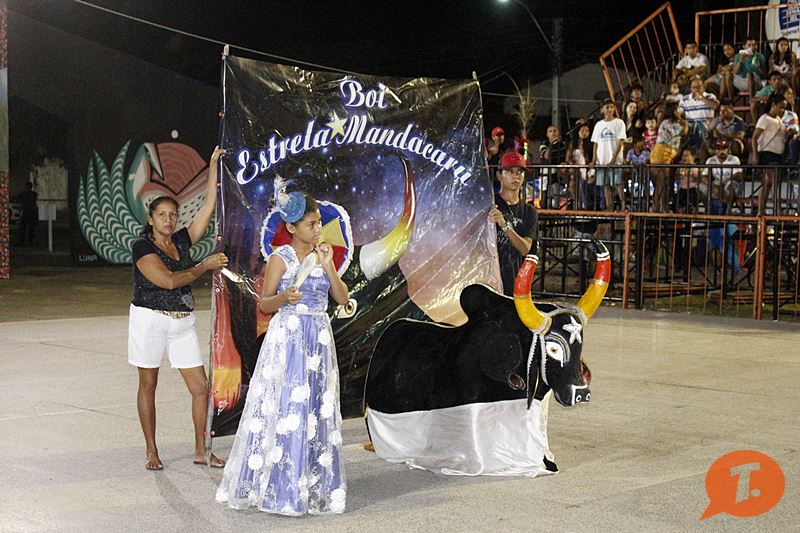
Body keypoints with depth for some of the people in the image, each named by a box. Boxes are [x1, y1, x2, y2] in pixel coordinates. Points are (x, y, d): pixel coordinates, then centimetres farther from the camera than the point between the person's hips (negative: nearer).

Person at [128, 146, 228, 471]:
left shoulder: (182, 241, 6)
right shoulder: (143, 248, -9)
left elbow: (208, 207, 4)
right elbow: (169, 280, -19)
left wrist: (214, 165, 3)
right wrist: (205, 266, -11)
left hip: (182, 323, 5)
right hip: (149, 320, -5)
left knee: (201, 387, 0)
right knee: (148, 385, 7)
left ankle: (201, 451, 11)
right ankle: (152, 452, 17)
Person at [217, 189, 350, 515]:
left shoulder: (322, 255, 9)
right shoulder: (280, 258, -6)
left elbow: (343, 299, 5)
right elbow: (264, 304, -3)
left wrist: (328, 268, -6)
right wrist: (284, 297, -22)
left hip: (319, 340, 5)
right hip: (287, 339, -5)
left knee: (316, 411, 6)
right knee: (284, 410, -6)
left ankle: (311, 485, 16)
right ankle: (276, 487, 4)